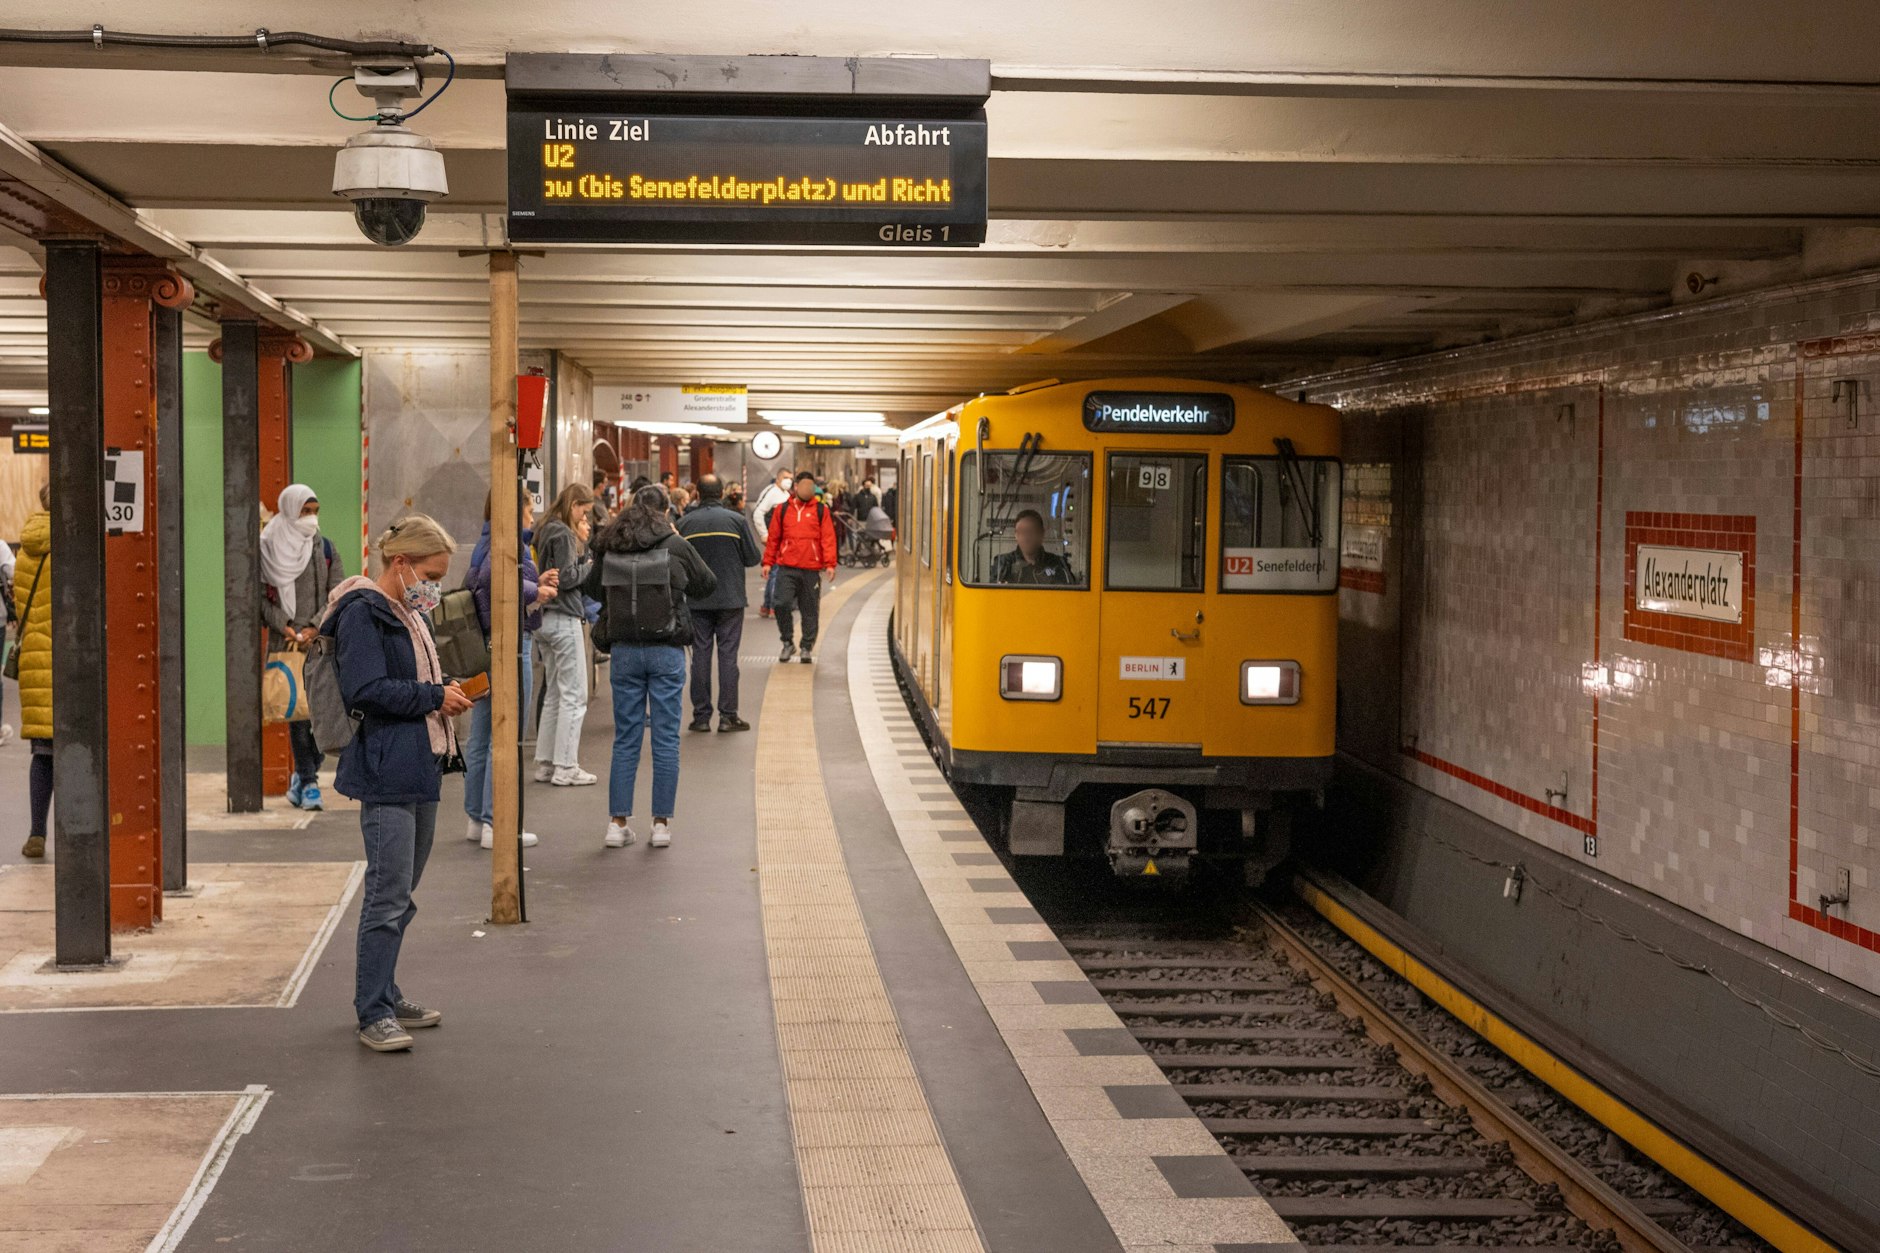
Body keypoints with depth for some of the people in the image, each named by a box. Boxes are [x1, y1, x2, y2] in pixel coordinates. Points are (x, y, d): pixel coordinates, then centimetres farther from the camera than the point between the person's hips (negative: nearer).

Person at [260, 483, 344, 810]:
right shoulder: (269, 549, 2)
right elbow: (261, 597, 2)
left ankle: (303, 775, 17)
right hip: (285, 646, -2)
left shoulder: (325, 548, 9)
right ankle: (308, 782, 2)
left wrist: (315, 627, -8)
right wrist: (284, 626, -11)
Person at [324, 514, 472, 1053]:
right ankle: (373, 1014, -5)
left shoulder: (408, 613, 19)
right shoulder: (362, 613, -11)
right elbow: (366, 690, -21)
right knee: (389, 895, -9)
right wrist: (433, 697, -14)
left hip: (420, 770, 10)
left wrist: (445, 693, 10)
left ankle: (382, 993, 26)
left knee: (401, 891, 16)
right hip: (386, 771, -10)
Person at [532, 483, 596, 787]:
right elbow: (566, 577, -19)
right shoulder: (562, 534, -13)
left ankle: (545, 764, 16)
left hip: (544, 619, 9)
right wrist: (589, 565, -2)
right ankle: (565, 767, -4)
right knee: (574, 695, -4)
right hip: (563, 618, -9)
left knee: (553, 694, 13)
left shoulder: (547, 531, 16)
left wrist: (582, 543, 6)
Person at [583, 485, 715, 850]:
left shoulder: (609, 548, 1)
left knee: (625, 739, 10)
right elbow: (708, 584, 6)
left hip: (623, 651, 3)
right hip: (666, 651, -3)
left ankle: (618, 821, 9)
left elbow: (591, 588, 16)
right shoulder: (675, 546, -7)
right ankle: (662, 822, 6)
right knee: (666, 738, 5)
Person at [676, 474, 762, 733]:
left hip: (697, 601, 1)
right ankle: (728, 716, 2)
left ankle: (701, 716, 7)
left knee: (700, 655, 6)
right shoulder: (736, 520, -6)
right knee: (728, 655, 3)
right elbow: (754, 557, -3)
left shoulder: (685, 523, -2)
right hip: (730, 599, -1)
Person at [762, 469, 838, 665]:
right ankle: (788, 643, 7)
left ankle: (808, 647, 17)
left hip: (812, 569, 0)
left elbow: (828, 538, 0)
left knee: (810, 610, 5)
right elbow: (773, 537, 12)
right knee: (782, 604, -11)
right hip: (786, 568, 0)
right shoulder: (782, 509, 9)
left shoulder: (821, 510, 5)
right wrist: (768, 562, 7)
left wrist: (829, 564, -8)